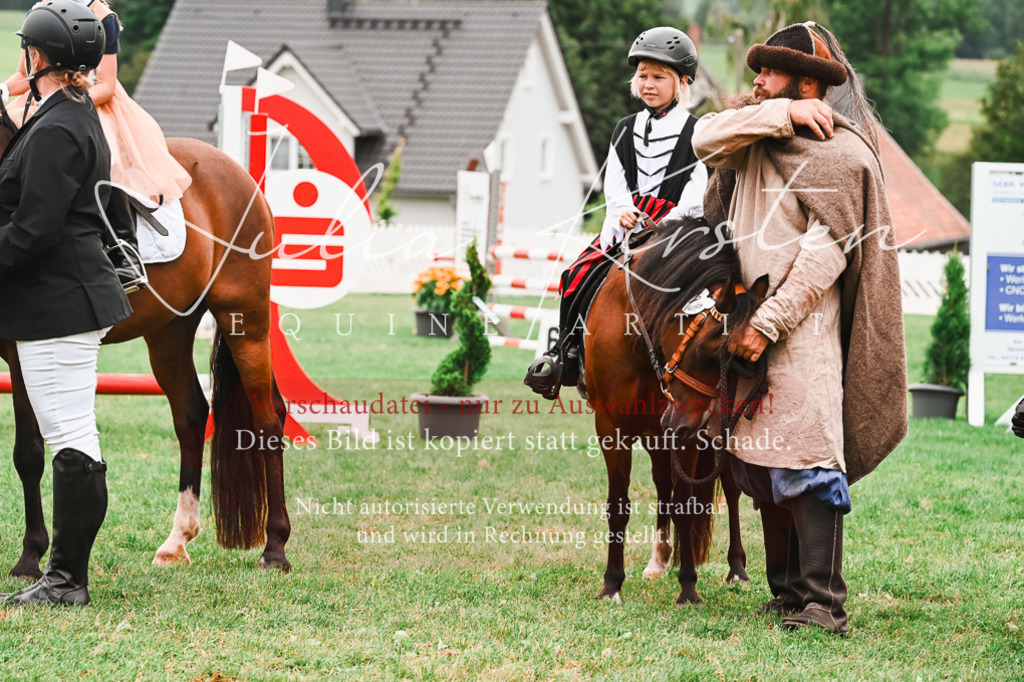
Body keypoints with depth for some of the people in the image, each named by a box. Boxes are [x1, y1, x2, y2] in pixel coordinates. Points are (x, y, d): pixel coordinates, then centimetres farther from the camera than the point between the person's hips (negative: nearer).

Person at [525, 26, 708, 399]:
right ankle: (566, 351, -2)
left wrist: (659, 230, -17)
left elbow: (697, 200, -6)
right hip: (626, 227, 4)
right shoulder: (625, 131, 16)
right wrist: (624, 214, -11)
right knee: (577, 274, -14)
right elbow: (615, 188, 10)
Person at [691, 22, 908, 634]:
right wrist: (784, 115, -10)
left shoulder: (840, 154, -8)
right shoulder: (760, 141, 15)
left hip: (803, 333, -8)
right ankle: (787, 594, 16)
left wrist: (768, 323, -19)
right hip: (749, 325, 8)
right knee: (763, 468, 9)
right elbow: (705, 140, -2)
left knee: (804, 464, -12)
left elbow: (824, 255, -14)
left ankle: (824, 604, -13)